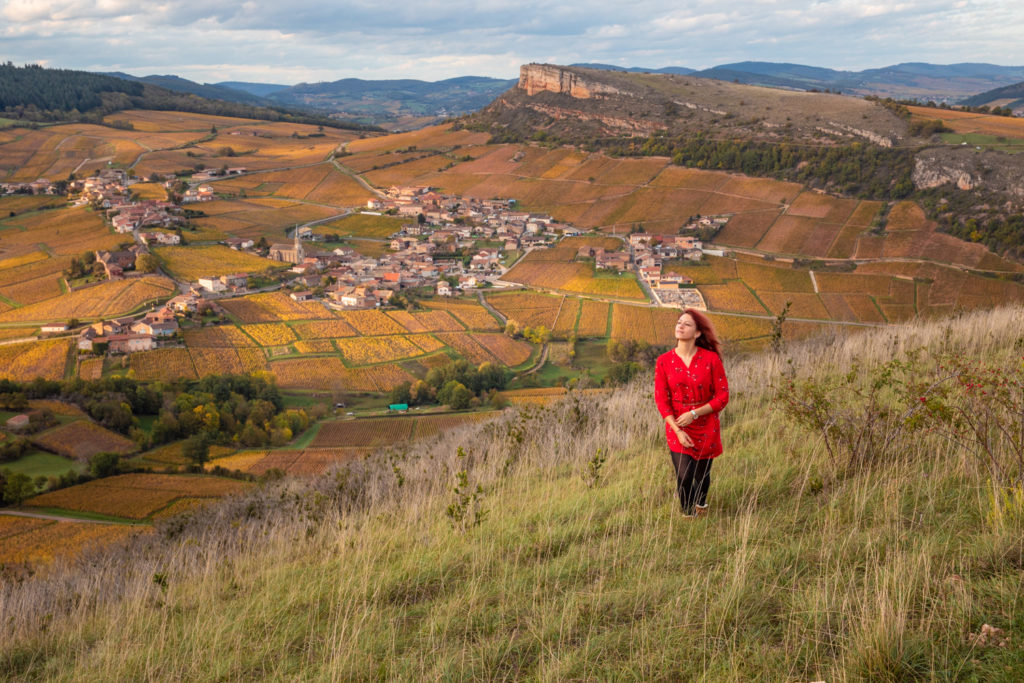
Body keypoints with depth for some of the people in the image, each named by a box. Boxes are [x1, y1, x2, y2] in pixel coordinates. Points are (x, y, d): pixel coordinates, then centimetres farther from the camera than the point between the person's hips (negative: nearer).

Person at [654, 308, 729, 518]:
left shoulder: (711, 359, -9)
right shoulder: (664, 361, -5)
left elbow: (722, 396, -7)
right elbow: (661, 400, -4)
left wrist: (694, 414, -17)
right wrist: (678, 431, -13)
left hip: (706, 426, 0)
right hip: (677, 427, 0)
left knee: (702, 474, 14)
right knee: (684, 476, -12)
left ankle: (701, 502, 49)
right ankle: (688, 515, 15)